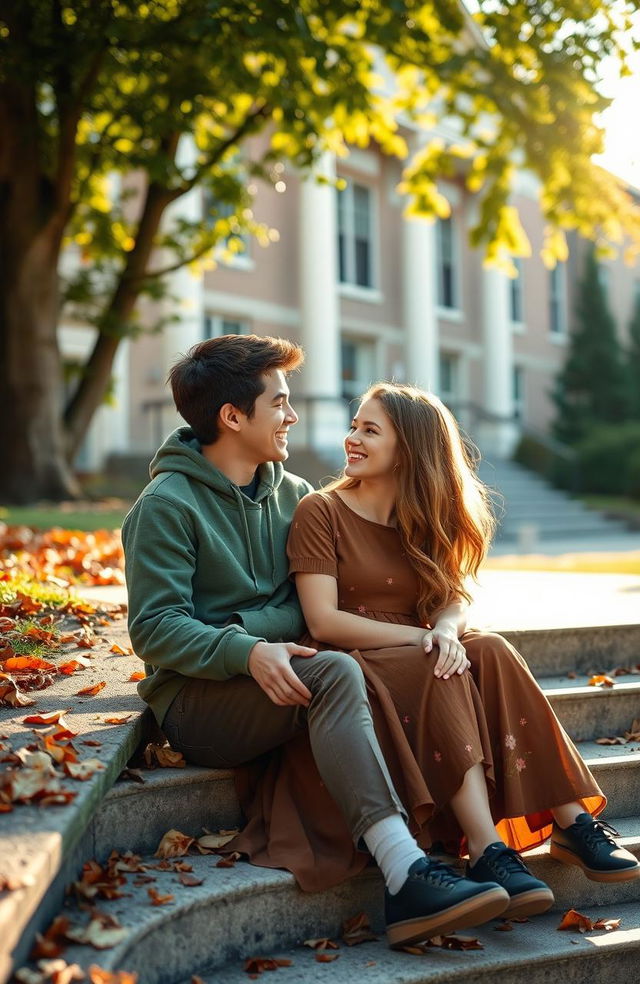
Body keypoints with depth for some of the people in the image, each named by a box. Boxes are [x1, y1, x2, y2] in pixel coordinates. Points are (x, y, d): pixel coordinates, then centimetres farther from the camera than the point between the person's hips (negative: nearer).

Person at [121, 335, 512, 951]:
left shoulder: (292, 494, 15)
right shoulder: (166, 505, -5)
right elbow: (154, 629, -13)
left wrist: (239, 626, -12)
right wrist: (246, 650, -29)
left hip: (273, 686, 5)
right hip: (193, 702, -5)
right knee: (334, 673, -31)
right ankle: (406, 875, -42)